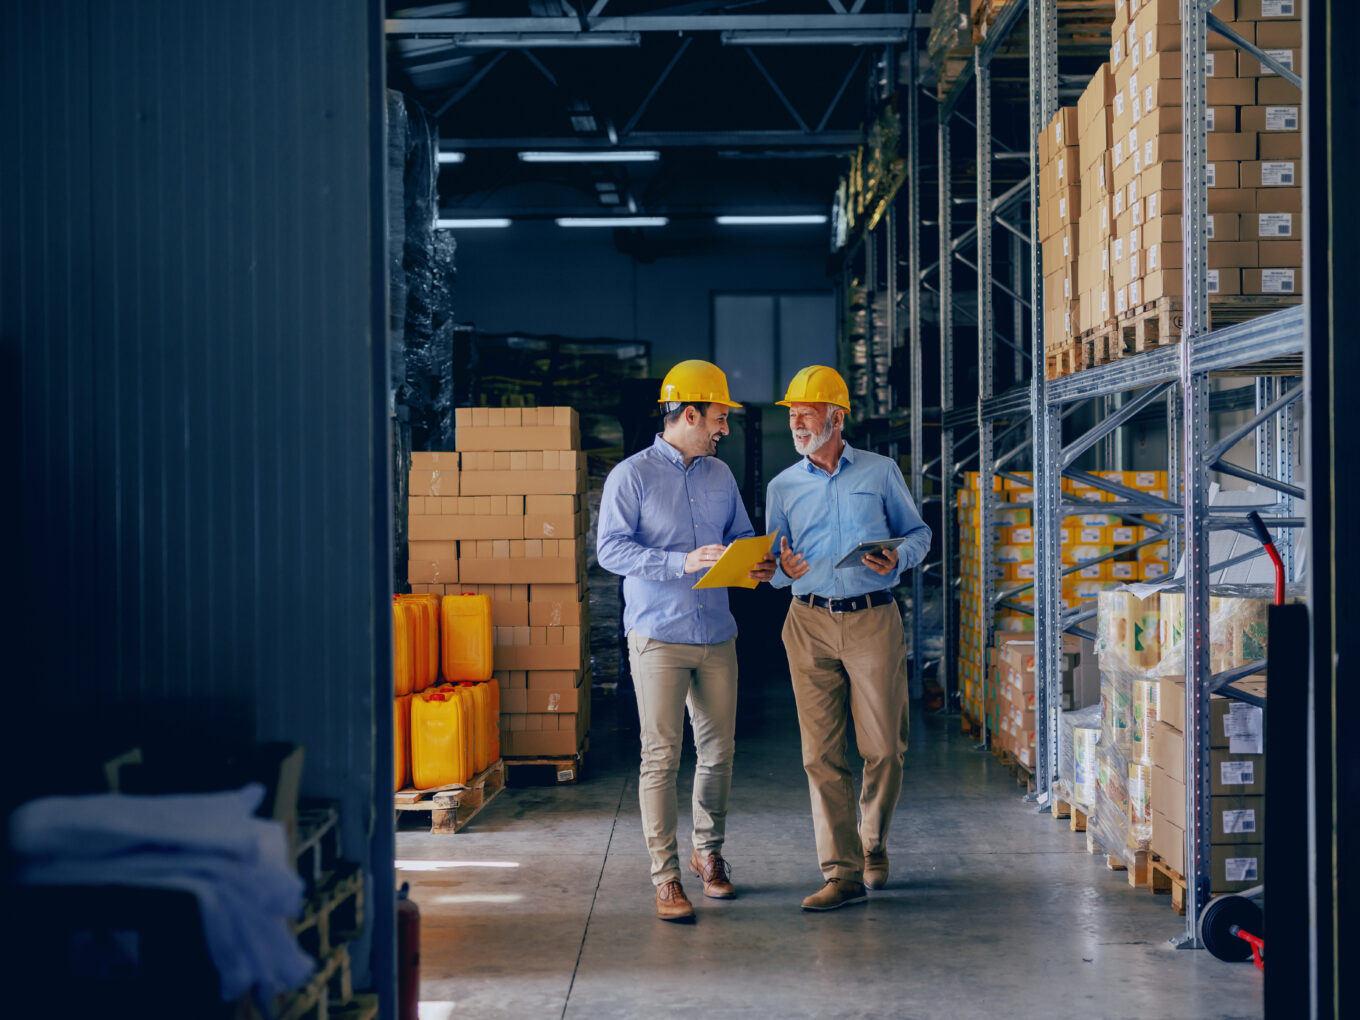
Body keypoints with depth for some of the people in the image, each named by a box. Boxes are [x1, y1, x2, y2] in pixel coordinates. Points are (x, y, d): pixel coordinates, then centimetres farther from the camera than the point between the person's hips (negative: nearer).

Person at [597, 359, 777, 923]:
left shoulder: (720, 475, 14)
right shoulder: (631, 476, -5)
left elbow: (741, 535, 20)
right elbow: (610, 548, -13)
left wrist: (756, 561, -4)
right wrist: (682, 563, -22)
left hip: (716, 636, 6)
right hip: (658, 637, -5)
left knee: (719, 752, 10)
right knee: (661, 755, -5)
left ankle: (709, 852, 29)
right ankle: (665, 876, 0)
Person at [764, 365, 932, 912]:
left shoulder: (881, 472, 6)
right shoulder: (783, 486, 11)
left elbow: (918, 532, 11)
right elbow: (773, 567, 14)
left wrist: (897, 558, -10)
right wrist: (783, 568, -10)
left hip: (873, 619, -1)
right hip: (810, 624, 2)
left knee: (883, 748, 0)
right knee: (822, 753, -3)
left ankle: (872, 843, 25)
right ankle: (842, 872, 1)